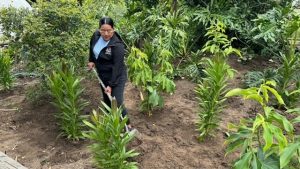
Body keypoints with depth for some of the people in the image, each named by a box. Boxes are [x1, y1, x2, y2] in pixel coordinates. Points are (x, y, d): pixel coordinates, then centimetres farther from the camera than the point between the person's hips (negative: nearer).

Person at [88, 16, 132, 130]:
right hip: (102, 75, 7)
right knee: (107, 101, 19)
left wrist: (111, 85, -26)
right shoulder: (96, 35, -8)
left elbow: (117, 67, -26)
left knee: (117, 103, -8)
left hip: (117, 77, -7)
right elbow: (92, 47, 16)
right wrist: (91, 60, 7)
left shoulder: (117, 45, -28)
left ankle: (127, 125, 12)